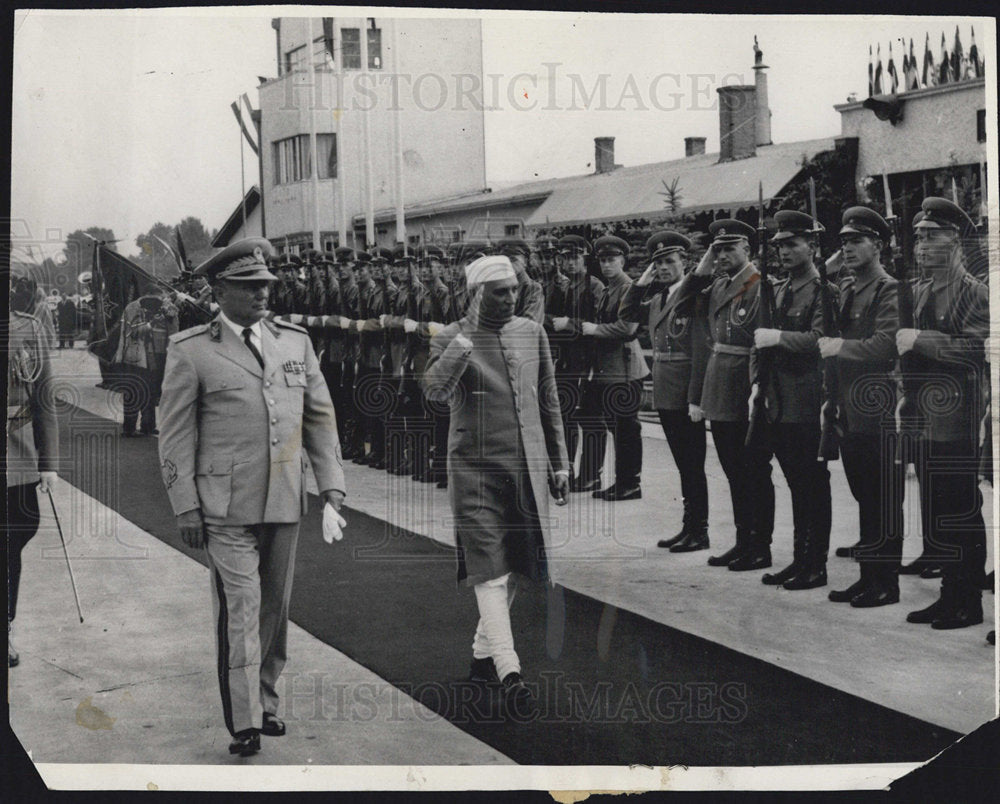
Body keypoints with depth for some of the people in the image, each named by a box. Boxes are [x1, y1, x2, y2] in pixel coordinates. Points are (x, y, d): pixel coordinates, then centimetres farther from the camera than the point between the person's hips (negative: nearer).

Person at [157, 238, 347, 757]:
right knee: (240, 611, -7)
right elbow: (175, 433, -1)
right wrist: (185, 507, -6)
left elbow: (320, 417, 13)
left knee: (275, 608, 12)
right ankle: (244, 722, 0)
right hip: (225, 508, -4)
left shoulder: (296, 342, 10)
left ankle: (266, 702, 27)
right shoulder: (190, 351, -2)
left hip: (285, 504, 4)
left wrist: (331, 486, 7)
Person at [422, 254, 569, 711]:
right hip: (475, 467, -4)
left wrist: (558, 463, 15)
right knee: (489, 568, -10)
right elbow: (434, 389, -22)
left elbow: (548, 403, 16)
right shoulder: (449, 339, -2)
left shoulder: (532, 333, 10)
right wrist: (467, 337, -22)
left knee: (512, 565, 10)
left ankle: (483, 654, 26)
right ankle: (509, 670, -14)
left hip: (527, 466, 5)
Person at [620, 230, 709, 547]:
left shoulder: (694, 296, -12)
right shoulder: (657, 298, 12)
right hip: (664, 392, 8)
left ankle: (699, 531, 8)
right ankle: (689, 525, 22)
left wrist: (696, 396, -22)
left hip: (686, 392, -8)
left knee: (693, 463, 0)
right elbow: (626, 313, 17)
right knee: (683, 463, 14)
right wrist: (641, 283, 6)